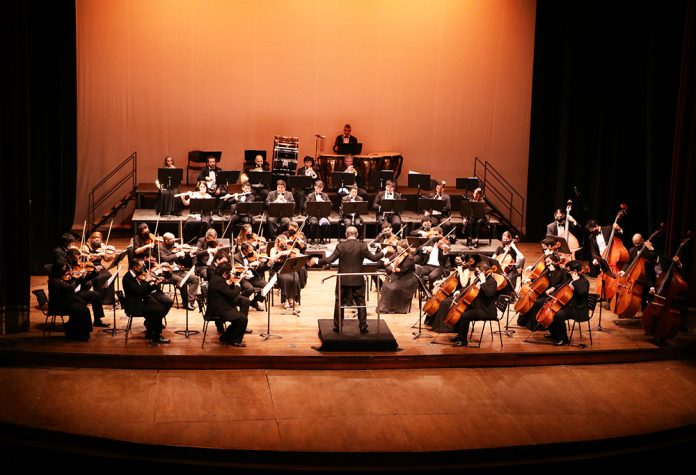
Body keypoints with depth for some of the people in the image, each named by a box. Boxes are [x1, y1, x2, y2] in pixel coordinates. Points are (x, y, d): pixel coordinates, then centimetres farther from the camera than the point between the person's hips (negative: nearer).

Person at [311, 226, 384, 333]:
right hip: (358, 280, 1)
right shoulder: (362, 246, -6)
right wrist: (383, 252, 18)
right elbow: (373, 258, 1)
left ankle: (337, 326, 14)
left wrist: (317, 261, 2)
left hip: (343, 280, 0)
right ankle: (363, 326, 9)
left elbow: (330, 259, -12)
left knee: (339, 302, 11)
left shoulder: (340, 246, -9)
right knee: (361, 303, 10)